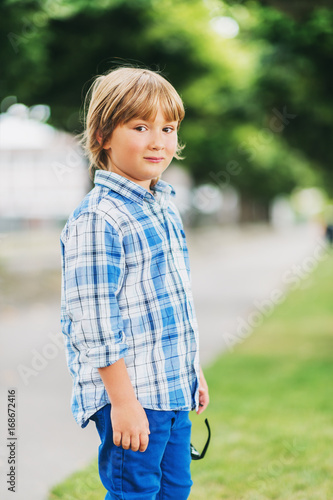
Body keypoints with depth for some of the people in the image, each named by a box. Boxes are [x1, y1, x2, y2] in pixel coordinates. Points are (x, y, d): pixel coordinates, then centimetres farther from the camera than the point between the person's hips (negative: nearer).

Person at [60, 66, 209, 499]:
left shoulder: (165, 208, 12)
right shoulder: (97, 219, -17)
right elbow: (95, 322, -20)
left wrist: (194, 370, 23)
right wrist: (122, 400, -20)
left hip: (174, 387, 9)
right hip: (130, 393, -9)